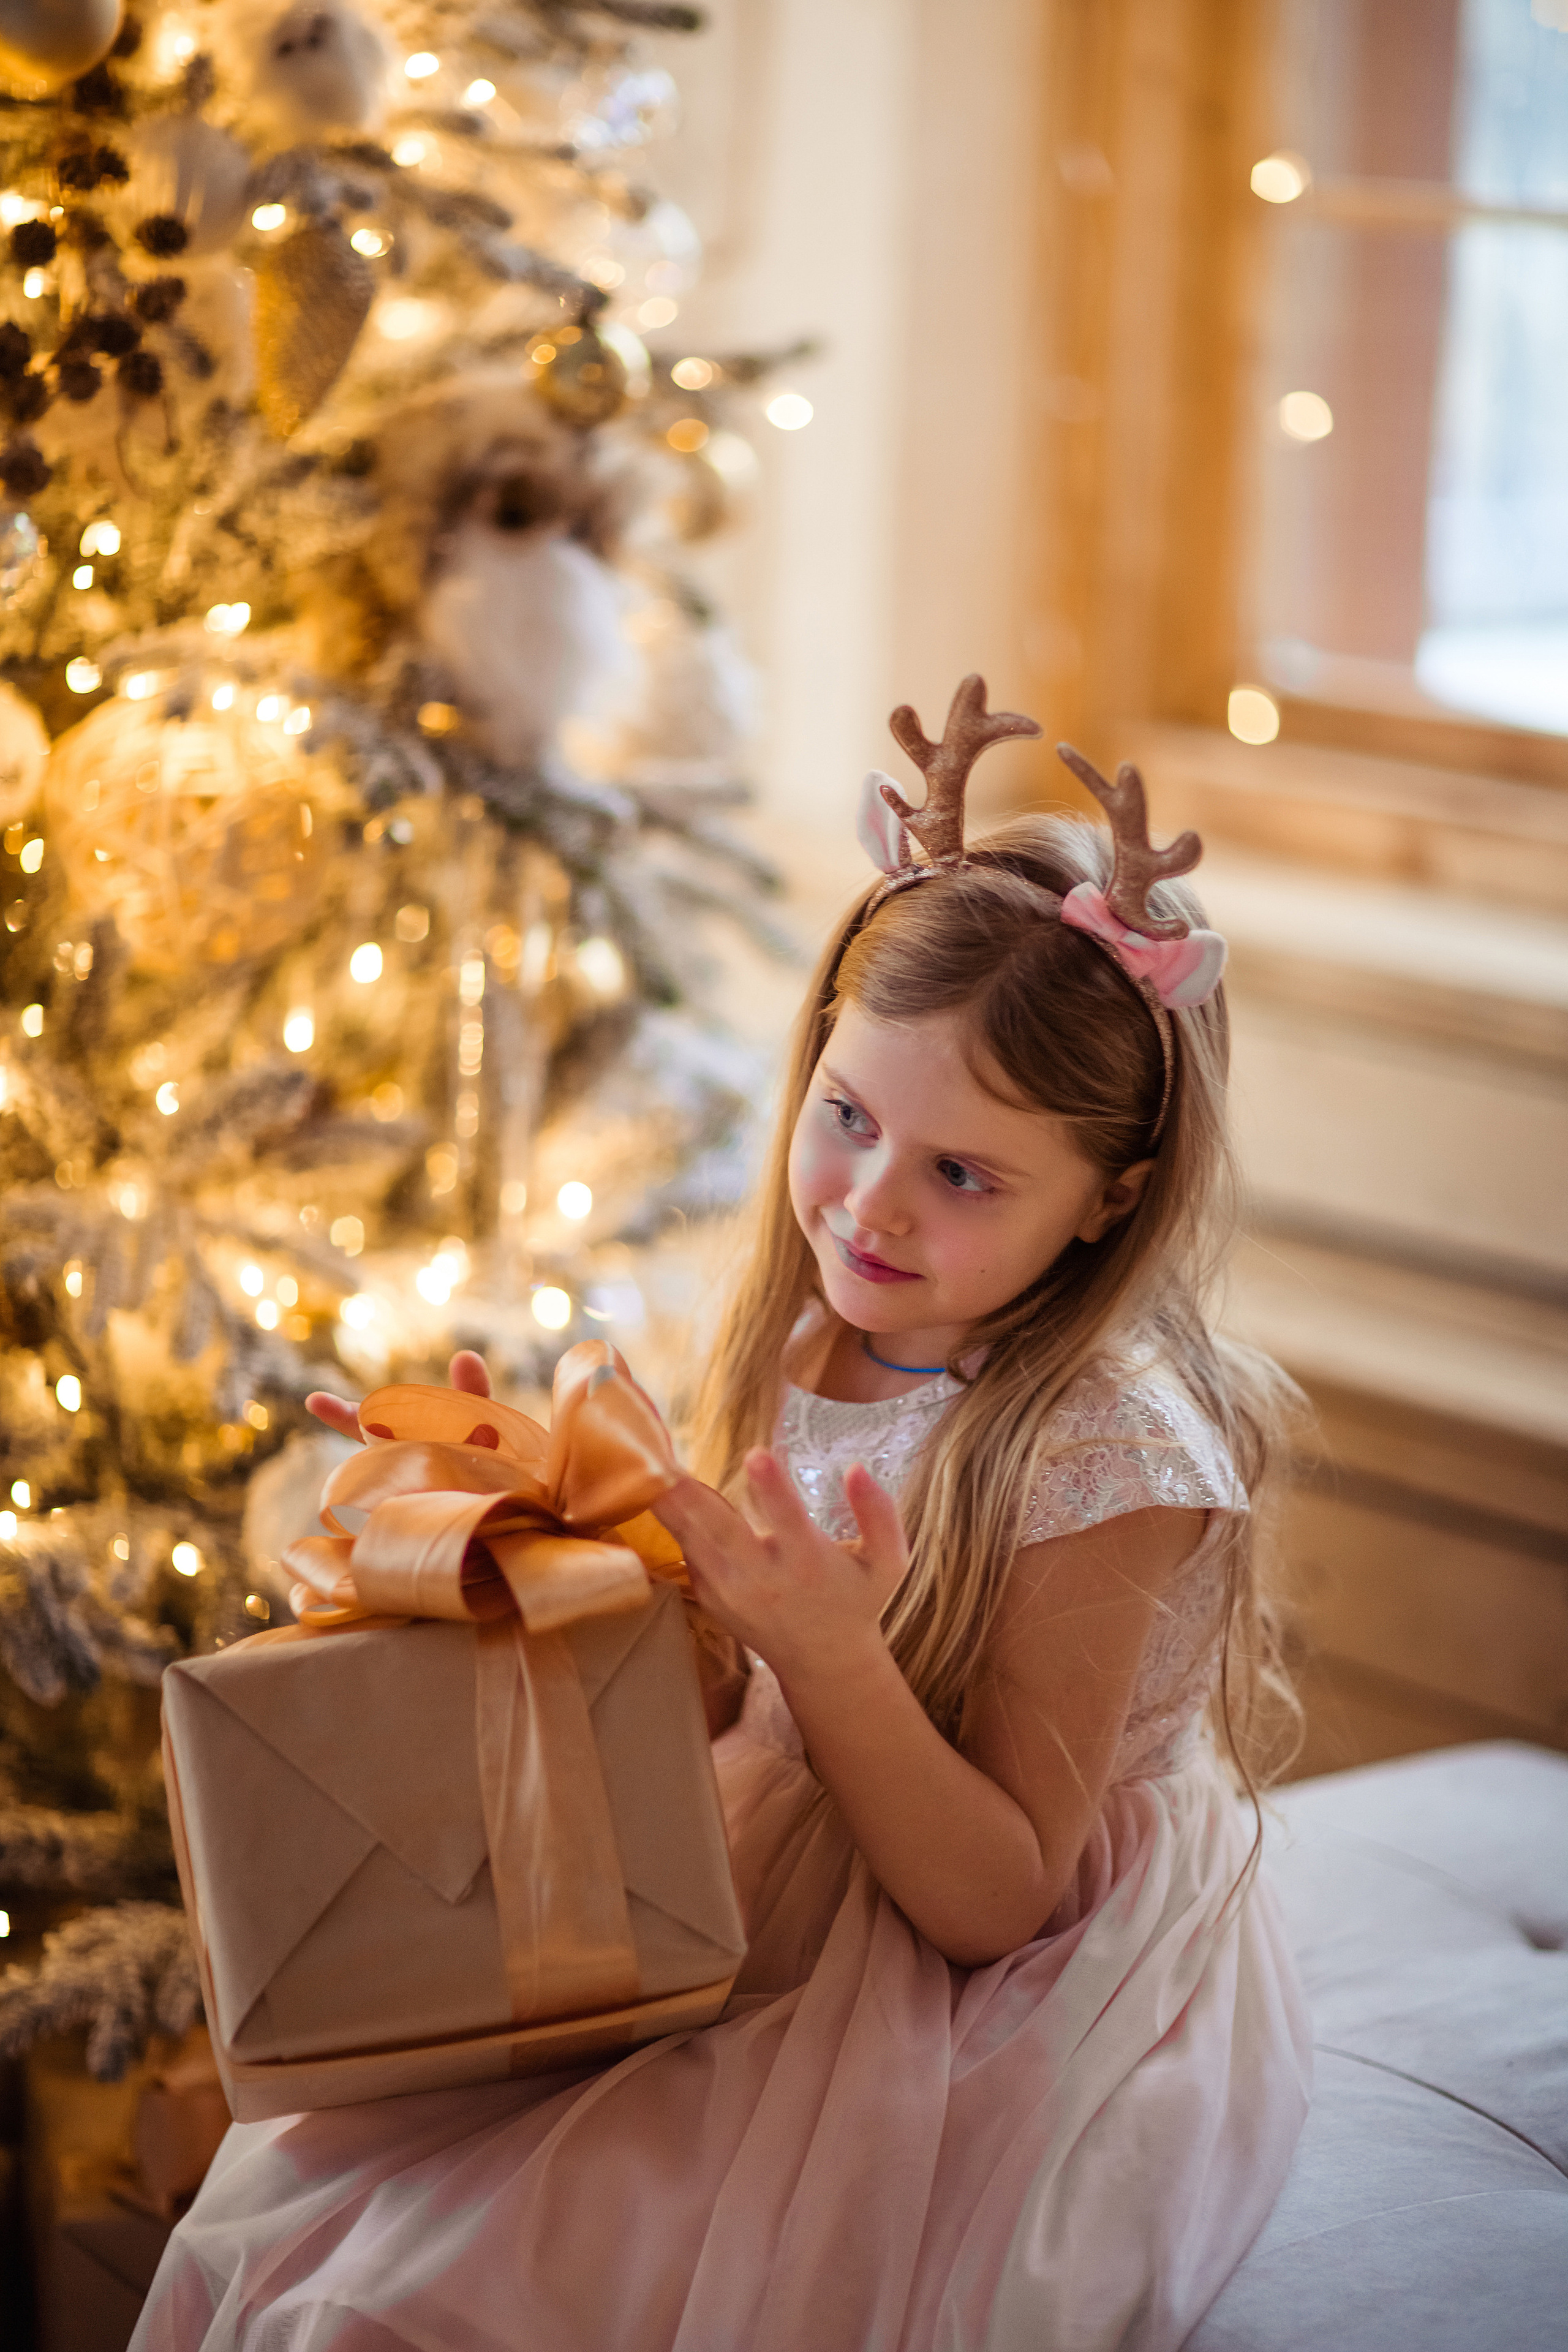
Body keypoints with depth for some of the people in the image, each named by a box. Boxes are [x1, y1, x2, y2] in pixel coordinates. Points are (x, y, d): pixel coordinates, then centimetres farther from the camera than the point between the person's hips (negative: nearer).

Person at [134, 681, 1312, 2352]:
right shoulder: (819, 1338, -2)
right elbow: (724, 1700, 8)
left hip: (998, 2052, -7)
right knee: (296, 2212, 0)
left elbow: (995, 1901, -19)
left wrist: (831, 1656, -33)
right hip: (775, 1937, 7)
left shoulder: (1105, 1455, -22)